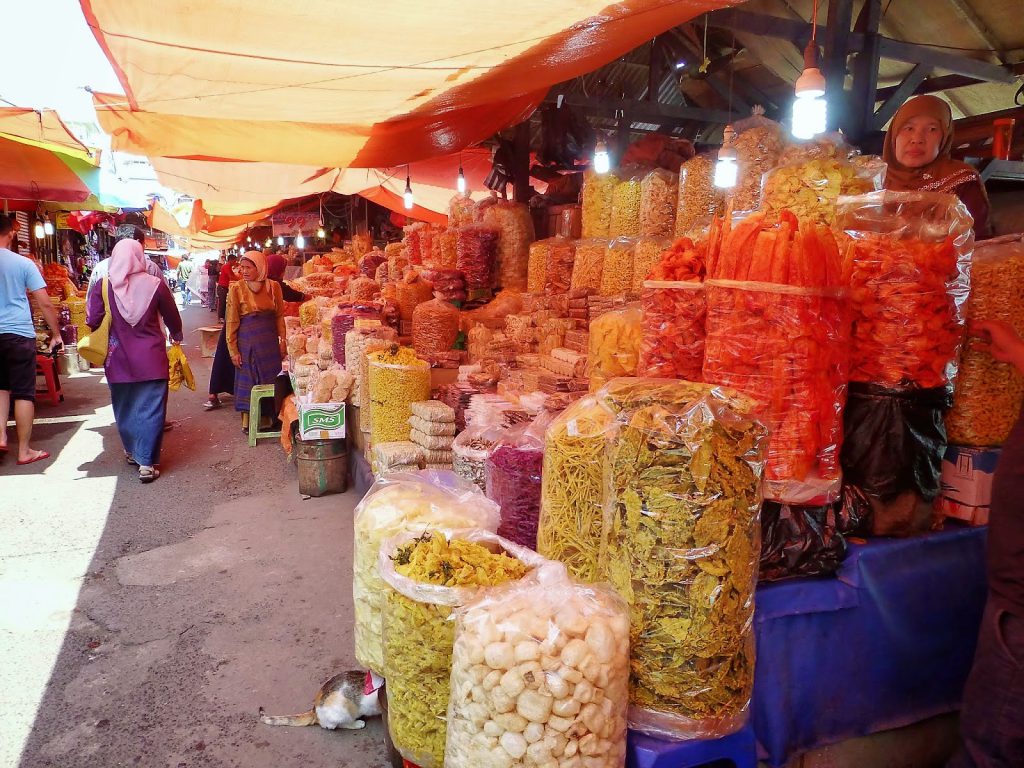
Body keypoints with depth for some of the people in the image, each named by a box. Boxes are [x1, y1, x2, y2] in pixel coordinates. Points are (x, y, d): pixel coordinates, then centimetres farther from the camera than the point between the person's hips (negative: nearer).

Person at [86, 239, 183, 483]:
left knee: (124, 406, 19)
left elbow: (92, 321, -7)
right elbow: (172, 317, 4)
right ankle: (146, 463, -4)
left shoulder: (104, 286, -6)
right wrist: (176, 336, 24)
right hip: (151, 358, -2)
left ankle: (131, 451, 34)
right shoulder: (155, 284, -7)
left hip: (118, 359, 2)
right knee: (150, 408, 1)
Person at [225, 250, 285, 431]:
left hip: (270, 338, 3)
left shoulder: (273, 286, 1)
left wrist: (282, 340, 1)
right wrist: (233, 350, -7)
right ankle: (247, 419, 15)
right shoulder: (236, 289, -6)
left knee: (271, 379, 8)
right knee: (248, 379, 5)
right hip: (247, 339, -3)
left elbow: (279, 315, 7)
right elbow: (232, 322, -5)